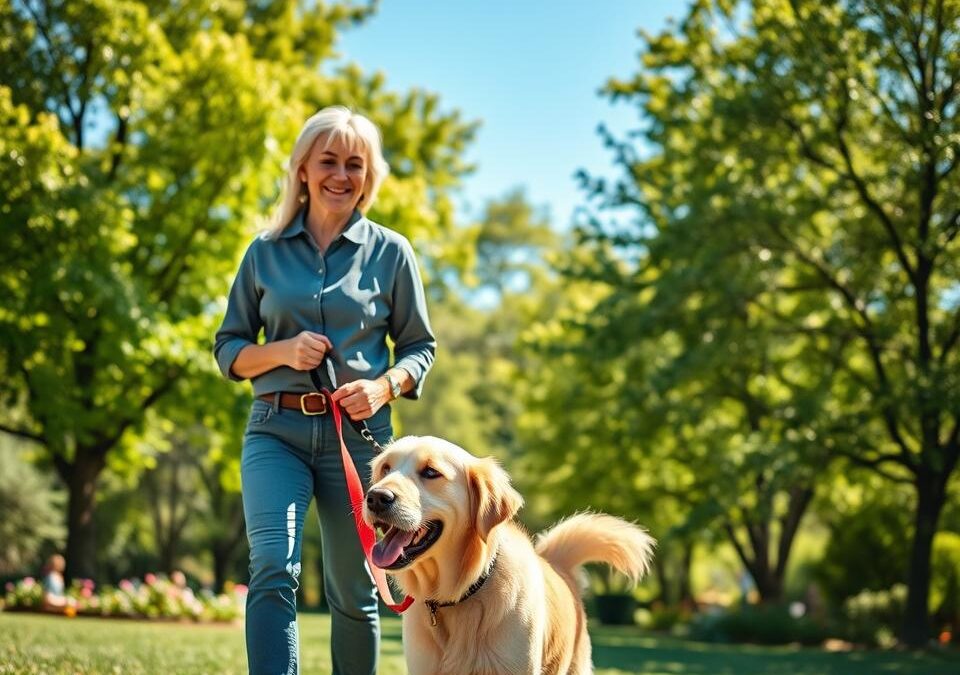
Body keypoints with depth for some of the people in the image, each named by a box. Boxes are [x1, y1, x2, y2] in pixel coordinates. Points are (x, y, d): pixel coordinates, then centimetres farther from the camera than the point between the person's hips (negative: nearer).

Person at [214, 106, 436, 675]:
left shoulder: (391, 253, 6)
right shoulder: (265, 252, 8)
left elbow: (420, 346, 9)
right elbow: (228, 349, 11)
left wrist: (384, 386, -11)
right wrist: (284, 351, -9)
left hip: (358, 432, 0)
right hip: (278, 430, 0)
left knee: (354, 593, 8)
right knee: (274, 569, -19)